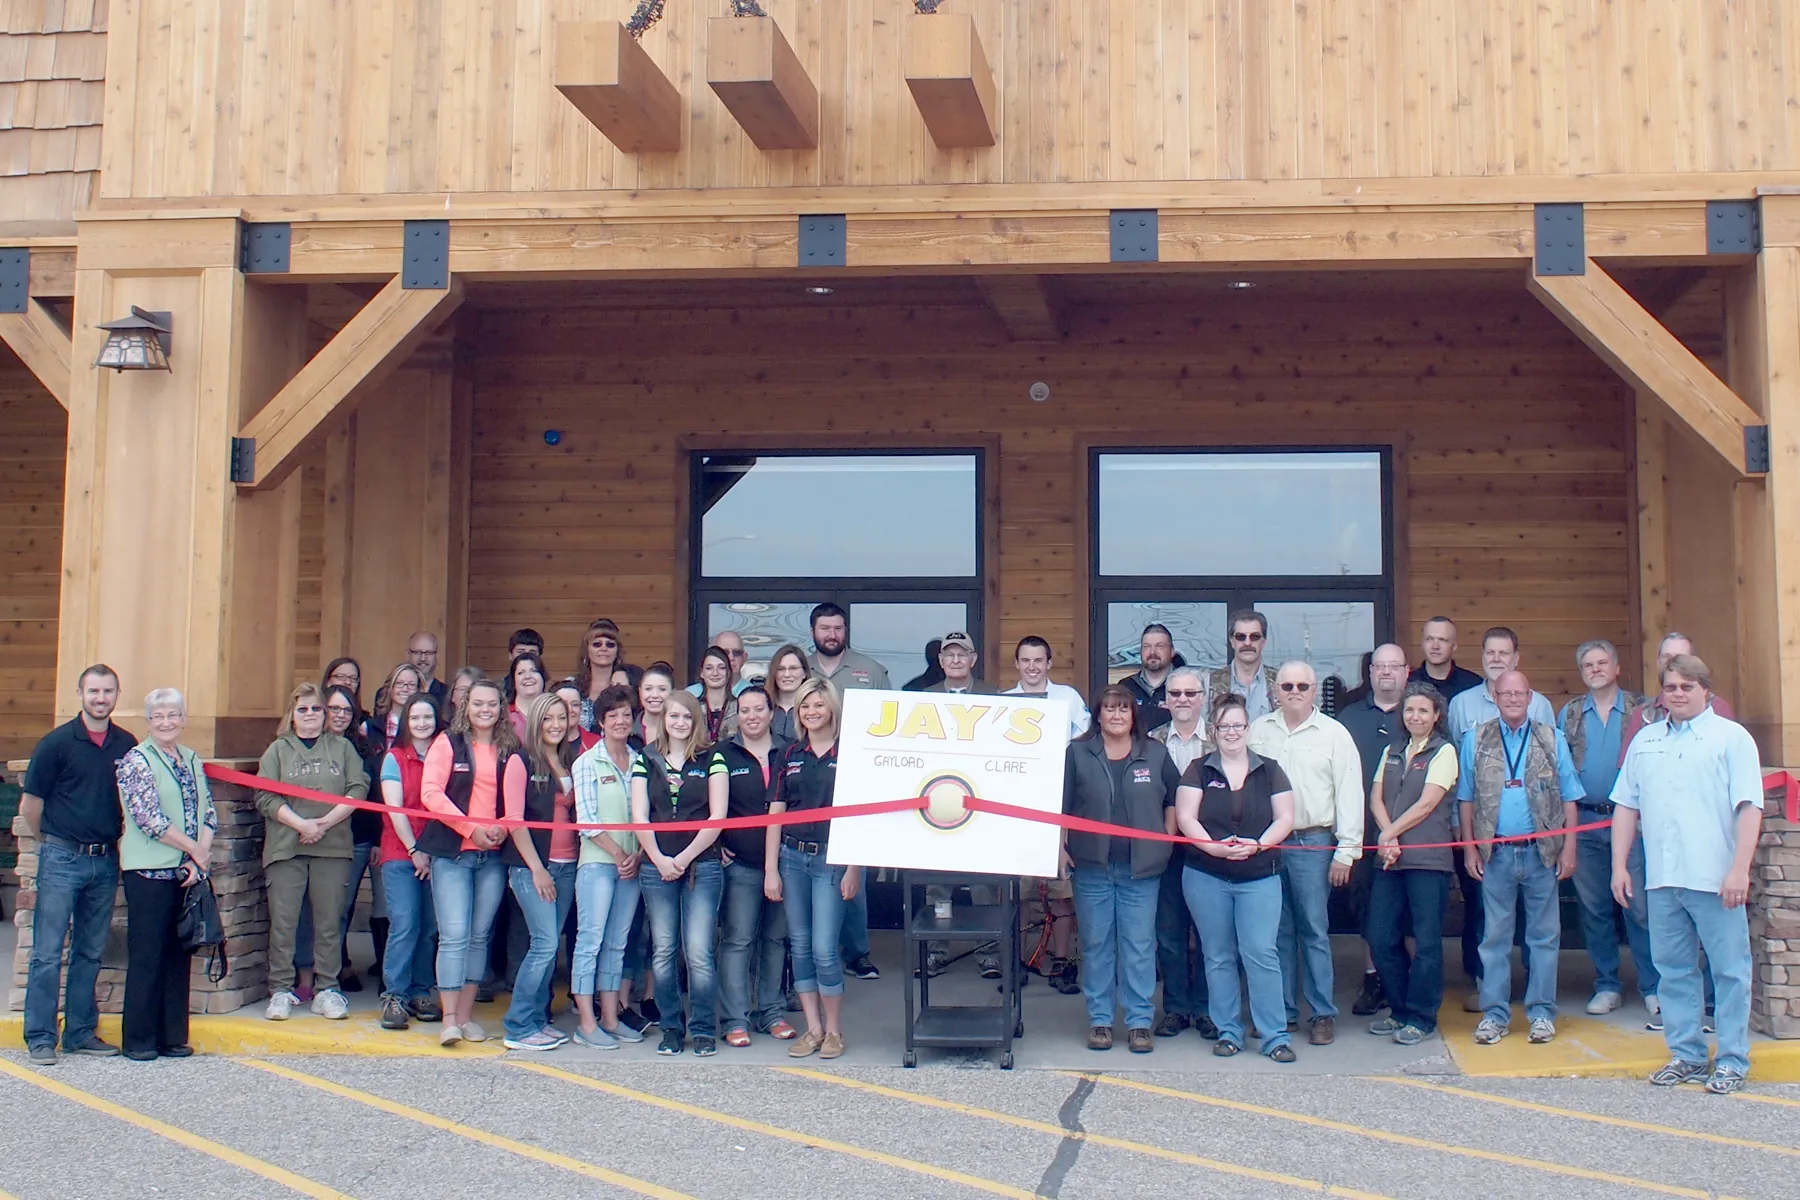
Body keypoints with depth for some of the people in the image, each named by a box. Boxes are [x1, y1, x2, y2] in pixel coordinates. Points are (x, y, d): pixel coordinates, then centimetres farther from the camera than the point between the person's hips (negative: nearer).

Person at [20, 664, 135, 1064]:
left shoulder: (127, 745, 6)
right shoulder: (57, 742, -5)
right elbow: (30, 806, 0)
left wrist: (119, 839, 11)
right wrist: (53, 843, 10)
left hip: (105, 861, 4)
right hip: (61, 859, -4)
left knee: (91, 953, 10)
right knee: (48, 952, -2)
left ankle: (81, 1033, 18)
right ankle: (41, 1038, 4)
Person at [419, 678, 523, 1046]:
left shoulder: (511, 752, 11)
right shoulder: (448, 743, 3)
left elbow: (516, 802, 11)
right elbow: (431, 792, -7)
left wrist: (502, 828, -10)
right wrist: (470, 828, -13)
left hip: (494, 855, 3)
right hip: (452, 853, -3)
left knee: (480, 936, 7)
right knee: (454, 935, -8)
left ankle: (466, 1015, 14)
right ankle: (449, 1019, -6)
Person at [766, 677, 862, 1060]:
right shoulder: (791, 755, 9)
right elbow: (776, 813, 9)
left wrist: (854, 869, -8)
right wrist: (770, 869, 4)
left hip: (831, 859, -4)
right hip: (792, 856, 5)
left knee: (824, 949, -6)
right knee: (800, 946, 8)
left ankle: (834, 1030, 10)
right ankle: (813, 1028, 18)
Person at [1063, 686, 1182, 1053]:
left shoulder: (1155, 754, 5)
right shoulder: (1078, 753, 3)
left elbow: (1174, 798, 14)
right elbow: (1061, 805, 4)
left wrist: (1167, 839, 7)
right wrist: (1061, 848, -2)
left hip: (1141, 869, 0)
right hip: (1091, 866, 0)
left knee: (1140, 946, 1)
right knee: (1096, 945, 6)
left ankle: (1139, 1021, 9)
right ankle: (1099, 1020, 15)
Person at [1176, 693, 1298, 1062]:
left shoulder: (1269, 771, 7)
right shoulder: (1198, 770, 4)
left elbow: (1285, 818, 3)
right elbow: (1185, 817, -3)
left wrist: (1258, 845, -15)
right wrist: (1214, 847, -18)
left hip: (1259, 878, 0)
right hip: (1205, 877, 1)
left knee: (1261, 954, -7)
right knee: (1218, 957, 6)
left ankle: (1276, 1035, 0)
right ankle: (1228, 1031, 16)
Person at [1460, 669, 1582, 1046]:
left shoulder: (1552, 739, 7)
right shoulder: (1476, 740, 7)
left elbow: (1569, 798, 6)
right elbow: (1466, 799, 8)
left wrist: (1569, 848, -1)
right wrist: (1469, 848, 2)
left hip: (1542, 852, 0)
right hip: (1495, 853, 0)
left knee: (1544, 934, 4)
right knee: (1495, 935, 3)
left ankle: (1541, 1011, 13)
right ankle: (1494, 1013, 9)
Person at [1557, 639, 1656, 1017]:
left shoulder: (1641, 709, 3)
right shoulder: (1569, 714, 10)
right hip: (1584, 821, 3)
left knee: (1640, 905, -4)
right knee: (1594, 907, 7)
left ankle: (1652, 986, 4)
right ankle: (1607, 985, 16)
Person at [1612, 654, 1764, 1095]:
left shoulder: (1731, 737, 0)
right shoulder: (1645, 741, 15)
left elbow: (1749, 807, -7)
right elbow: (1626, 806, 16)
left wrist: (1740, 869, -15)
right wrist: (1619, 864, 9)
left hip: (1716, 878, -4)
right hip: (1662, 878, 5)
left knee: (1730, 970, 1)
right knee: (1674, 969, 10)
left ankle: (1732, 1060, 10)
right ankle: (1686, 1054, 19)